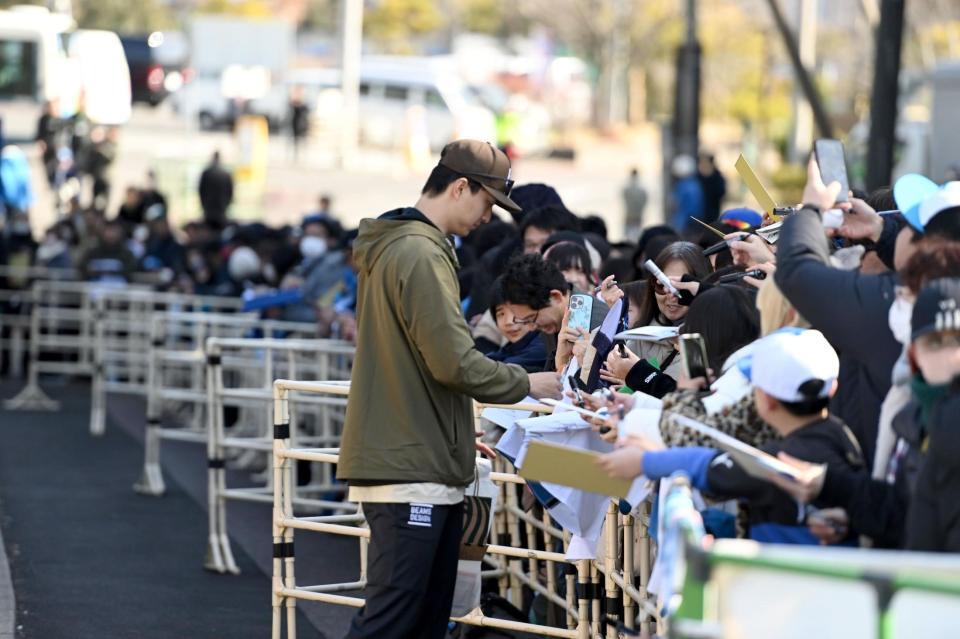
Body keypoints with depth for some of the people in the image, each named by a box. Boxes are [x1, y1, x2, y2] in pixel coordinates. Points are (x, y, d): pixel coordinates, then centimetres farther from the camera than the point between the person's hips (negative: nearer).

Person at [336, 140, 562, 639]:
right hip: (409, 471, -11)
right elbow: (455, 363, -20)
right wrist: (526, 383, -5)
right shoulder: (420, 255, -15)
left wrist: (459, 439, 24)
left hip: (426, 467, 11)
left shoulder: (395, 247, 17)